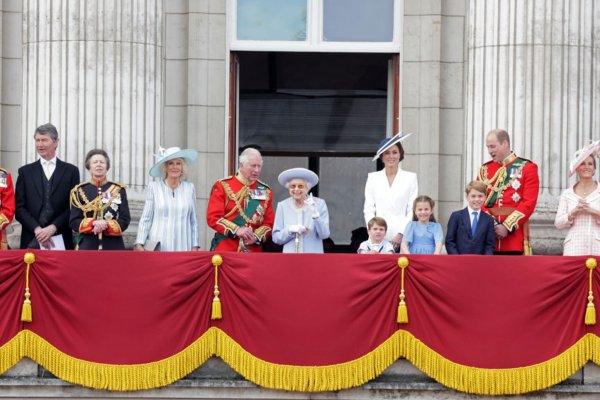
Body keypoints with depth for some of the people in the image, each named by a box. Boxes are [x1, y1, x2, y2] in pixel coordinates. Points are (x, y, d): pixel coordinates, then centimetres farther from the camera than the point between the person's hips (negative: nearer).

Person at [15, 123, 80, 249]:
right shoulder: (25, 171, 11)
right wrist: (37, 229, -9)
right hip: (31, 241, 1)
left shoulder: (71, 171, 8)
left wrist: (52, 228, -9)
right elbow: (19, 207, 5)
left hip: (61, 240, -1)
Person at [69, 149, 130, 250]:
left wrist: (106, 225, -16)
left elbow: (125, 220, 2)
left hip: (114, 247, 1)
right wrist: (93, 223, -16)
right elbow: (74, 221, 2)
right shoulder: (80, 191, 7)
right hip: (88, 247, -1)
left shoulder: (118, 190, 7)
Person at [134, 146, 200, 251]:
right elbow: (145, 219, 4)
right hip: (157, 249, -1)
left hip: (182, 248, 1)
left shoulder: (189, 188, 10)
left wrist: (195, 247, 7)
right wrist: (139, 244, -5)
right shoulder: (154, 187, 5)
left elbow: (194, 221, 12)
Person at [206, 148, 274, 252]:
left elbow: (269, 223, 9)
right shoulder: (223, 186, 1)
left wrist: (256, 237, -11)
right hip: (225, 250, -3)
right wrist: (236, 230, -17)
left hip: (254, 250, 3)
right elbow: (213, 218, -6)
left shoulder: (265, 191, 11)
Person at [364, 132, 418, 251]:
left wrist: (401, 234, -7)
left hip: (402, 238, -1)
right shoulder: (373, 178, 12)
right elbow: (368, 210, 9)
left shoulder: (410, 178, 7)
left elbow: (412, 211, 3)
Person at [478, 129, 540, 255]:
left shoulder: (527, 168, 2)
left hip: (515, 231, -3)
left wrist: (507, 227, -14)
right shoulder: (484, 170, 14)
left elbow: (529, 203, -7)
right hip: (489, 235, 3)